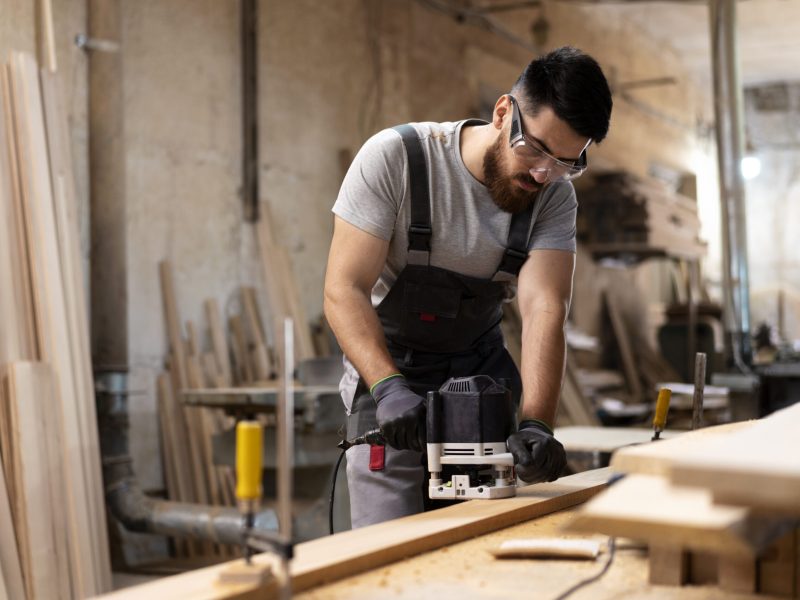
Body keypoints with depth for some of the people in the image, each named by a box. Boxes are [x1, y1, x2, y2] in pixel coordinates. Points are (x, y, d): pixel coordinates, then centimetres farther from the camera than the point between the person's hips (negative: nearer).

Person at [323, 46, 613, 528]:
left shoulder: (555, 197, -8)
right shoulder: (394, 158, -19)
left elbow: (544, 309, -21)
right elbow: (344, 289, -22)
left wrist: (535, 423, -35)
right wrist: (388, 387, -36)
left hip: (481, 369, 3)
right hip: (390, 373, -3)